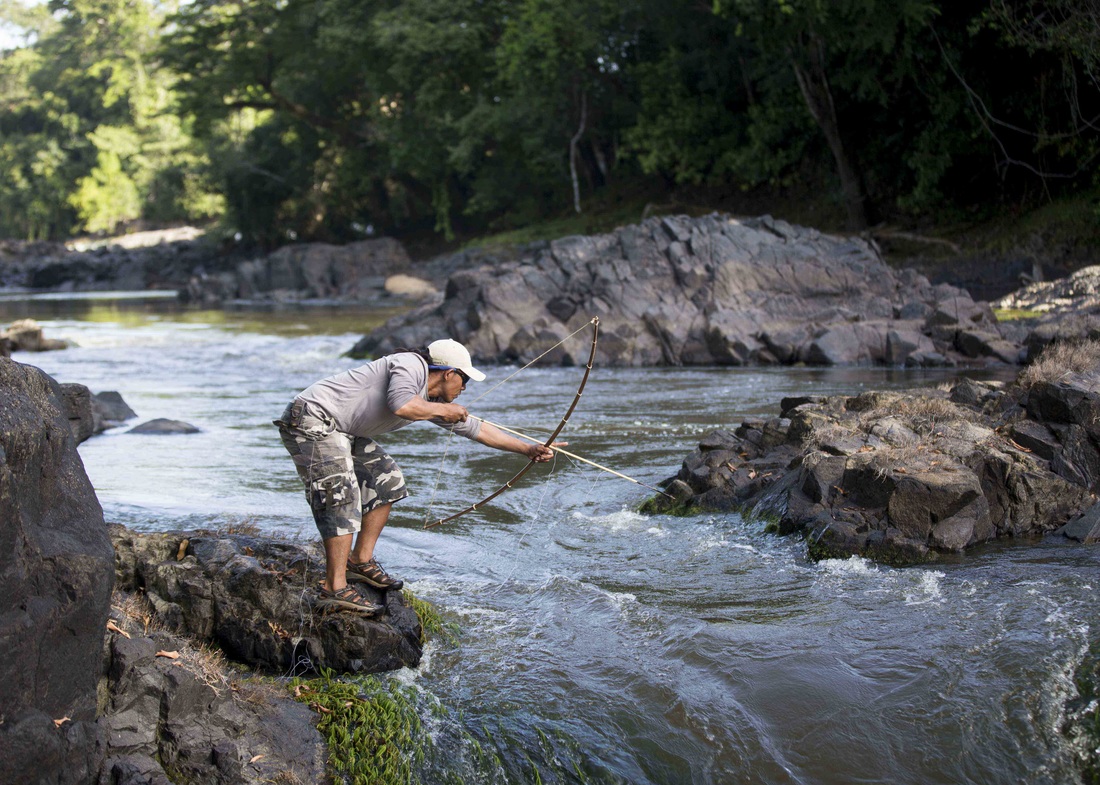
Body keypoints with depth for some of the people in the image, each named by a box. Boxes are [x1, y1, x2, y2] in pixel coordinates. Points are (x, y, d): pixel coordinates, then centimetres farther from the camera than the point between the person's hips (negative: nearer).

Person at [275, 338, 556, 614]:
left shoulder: (433, 400, 13)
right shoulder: (412, 365, -13)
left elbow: (477, 429, 21)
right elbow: (401, 405, -32)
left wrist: (528, 449, 22)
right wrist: (442, 410, -15)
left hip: (341, 431, 10)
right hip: (312, 417, -10)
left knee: (386, 478, 13)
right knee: (342, 495, -18)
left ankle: (360, 561, 17)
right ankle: (335, 589, -20)